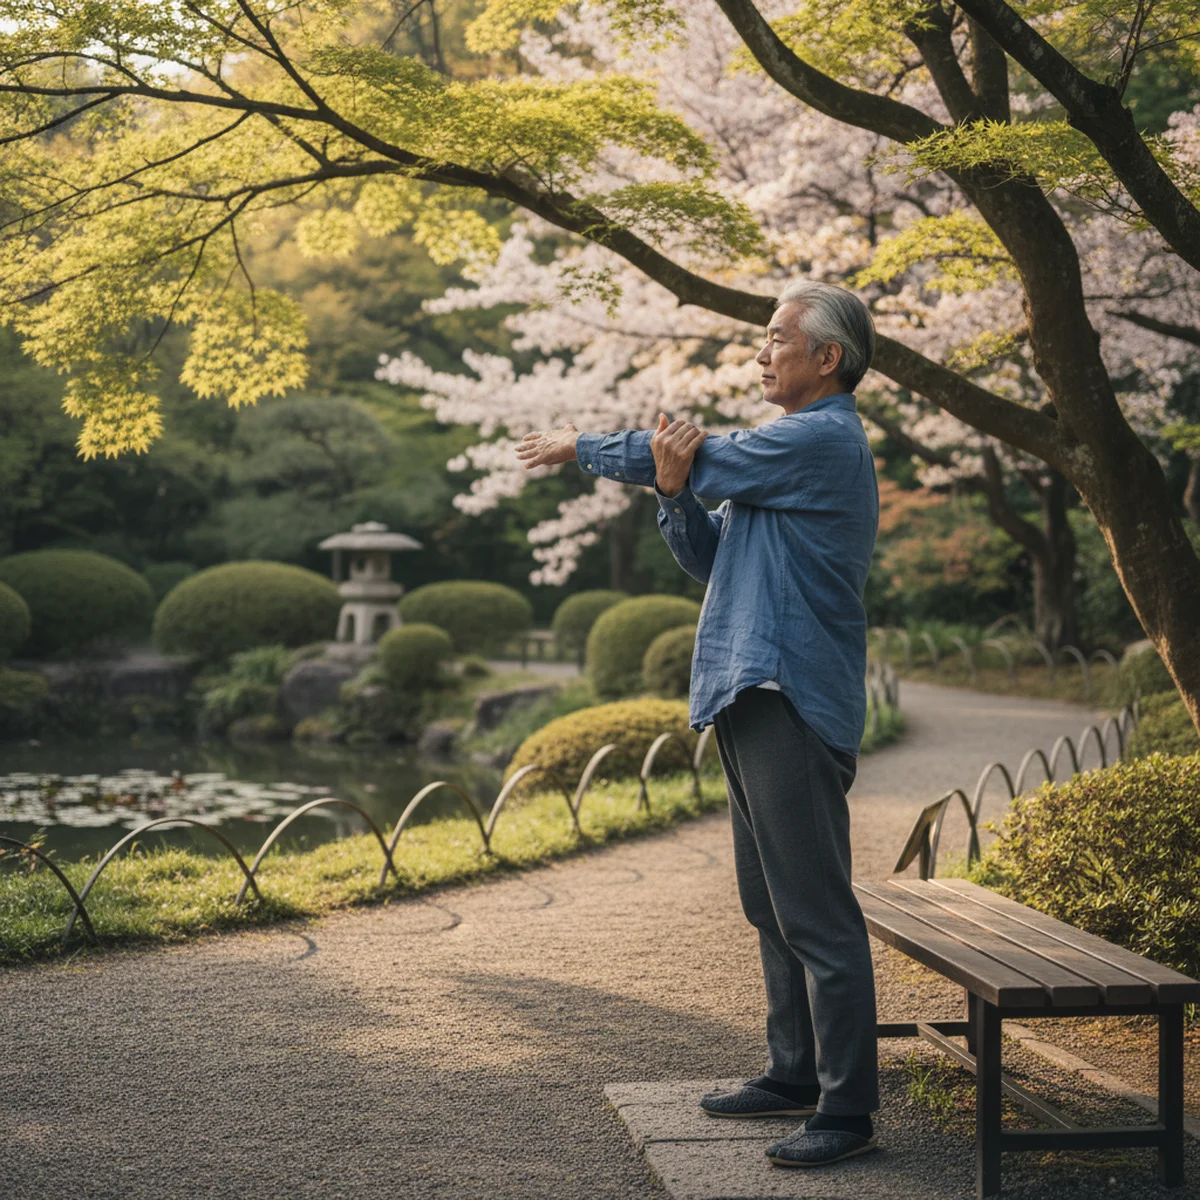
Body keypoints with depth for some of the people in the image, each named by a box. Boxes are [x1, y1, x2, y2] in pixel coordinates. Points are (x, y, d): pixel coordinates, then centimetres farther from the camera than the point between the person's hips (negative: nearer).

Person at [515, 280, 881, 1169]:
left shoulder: (824, 440, -10)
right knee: (773, 907, 16)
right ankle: (796, 1074, 26)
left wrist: (580, 447, 6)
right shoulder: (788, 448, 22)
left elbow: (699, 458, -8)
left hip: (794, 703, -11)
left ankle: (847, 1110, -5)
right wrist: (673, 492, -4)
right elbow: (708, 557, 17)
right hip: (753, 701, 11)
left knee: (817, 911, -9)